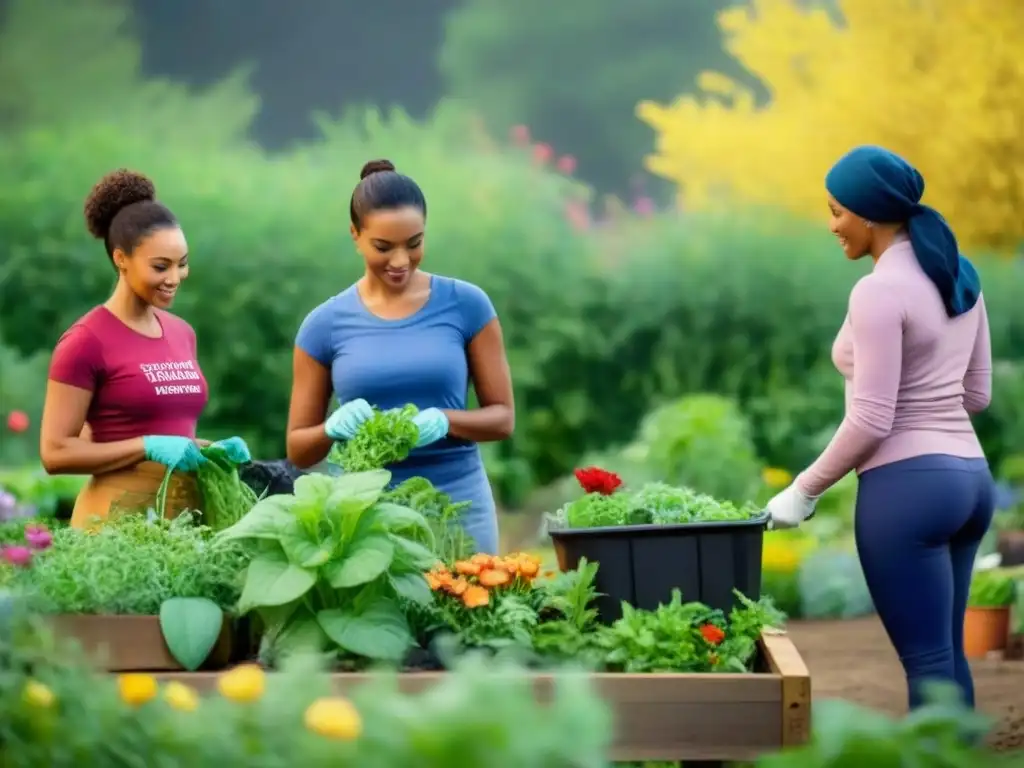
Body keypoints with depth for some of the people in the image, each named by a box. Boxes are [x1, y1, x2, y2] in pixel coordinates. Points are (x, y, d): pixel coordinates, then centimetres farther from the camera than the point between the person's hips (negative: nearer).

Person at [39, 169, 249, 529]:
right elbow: (55, 452, -11)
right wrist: (149, 447, -17)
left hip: (189, 510, 6)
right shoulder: (87, 341, -8)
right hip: (119, 515, -6)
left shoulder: (182, 334, 12)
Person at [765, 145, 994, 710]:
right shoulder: (960, 277, 10)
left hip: (907, 486, -9)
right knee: (946, 655, 16)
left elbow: (872, 420, -18)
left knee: (927, 663, -5)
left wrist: (804, 490, -8)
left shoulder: (879, 291, -16)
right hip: (968, 476, 9)